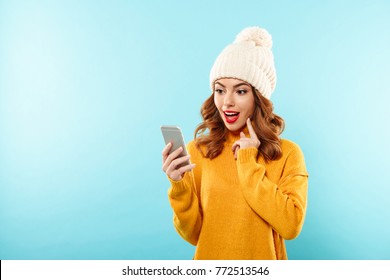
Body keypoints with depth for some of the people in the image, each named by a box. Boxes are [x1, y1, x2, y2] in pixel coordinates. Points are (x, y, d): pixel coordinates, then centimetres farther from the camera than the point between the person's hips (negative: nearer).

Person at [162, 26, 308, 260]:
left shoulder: (288, 153, -10)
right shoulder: (198, 151, -9)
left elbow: (291, 226, -20)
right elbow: (194, 234, -7)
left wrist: (249, 165, -18)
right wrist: (180, 186, -23)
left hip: (263, 265, 0)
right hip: (210, 256, 1)